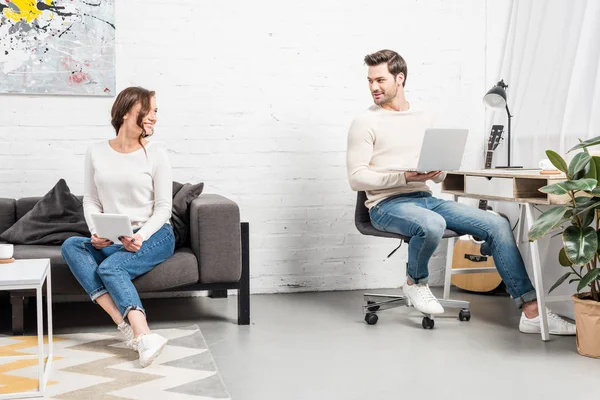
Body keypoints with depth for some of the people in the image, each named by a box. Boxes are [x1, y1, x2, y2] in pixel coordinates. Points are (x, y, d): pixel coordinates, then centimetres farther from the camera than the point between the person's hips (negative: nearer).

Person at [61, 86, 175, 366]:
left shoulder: (156, 154, -2)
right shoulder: (96, 153, 6)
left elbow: (164, 207, -3)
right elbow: (90, 200, 8)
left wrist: (140, 236, -20)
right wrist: (96, 232, -12)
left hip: (154, 236, -4)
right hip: (113, 241, 4)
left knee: (110, 268, -30)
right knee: (71, 245, -25)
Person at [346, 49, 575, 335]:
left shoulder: (423, 119, 15)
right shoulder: (366, 122, -2)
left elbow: (438, 177, 18)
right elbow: (356, 178, -10)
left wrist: (438, 170, -8)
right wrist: (405, 177, -20)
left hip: (426, 199, 6)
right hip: (388, 204, -6)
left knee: (496, 224, -10)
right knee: (432, 225, -39)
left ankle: (532, 311, -11)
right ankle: (415, 282, -5)